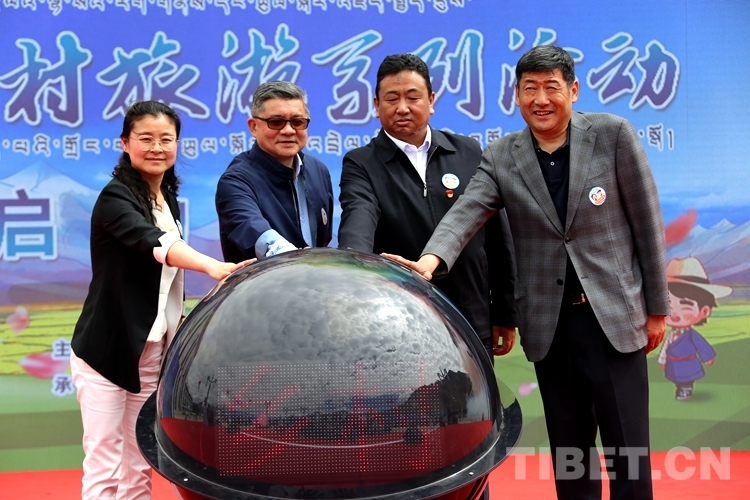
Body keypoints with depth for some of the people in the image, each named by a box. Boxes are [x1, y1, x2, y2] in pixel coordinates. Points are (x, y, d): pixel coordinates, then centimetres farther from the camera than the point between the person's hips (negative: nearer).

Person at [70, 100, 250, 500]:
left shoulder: (168, 199, 10)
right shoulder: (115, 198, -14)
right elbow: (154, 244, -34)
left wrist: (180, 328, 15)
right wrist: (211, 266, -50)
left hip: (154, 349, 7)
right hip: (107, 347, -7)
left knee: (139, 467, 11)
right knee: (103, 467, -5)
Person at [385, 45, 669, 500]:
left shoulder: (613, 134, -4)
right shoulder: (501, 157, 2)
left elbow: (647, 223, 0)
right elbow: (465, 214, -13)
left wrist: (657, 308, 1)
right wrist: (431, 261, -34)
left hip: (614, 316, -2)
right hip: (549, 325, 2)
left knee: (627, 450, 3)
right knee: (568, 449, 12)